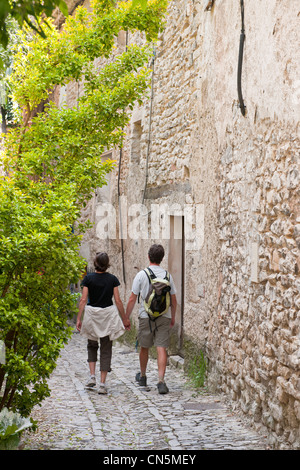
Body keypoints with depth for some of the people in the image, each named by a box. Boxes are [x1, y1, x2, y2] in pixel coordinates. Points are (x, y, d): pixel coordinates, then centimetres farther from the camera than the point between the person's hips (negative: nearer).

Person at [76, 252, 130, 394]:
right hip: (109, 314, 0)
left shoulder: (88, 278, -4)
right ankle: (102, 384, 1)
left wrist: (78, 318, -7)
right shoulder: (112, 279, -2)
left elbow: (83, 299, -9)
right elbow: (118, 300, -3)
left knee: (92, 345, 22)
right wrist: (125, 319, 4)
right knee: (106, 349, 5)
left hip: (92, 314, 0)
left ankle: (92, 376, 8)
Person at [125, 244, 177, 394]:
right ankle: (161, 381, -14)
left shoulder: (141, 275, -6)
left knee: (144, 347, 16)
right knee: (161, 348, -3)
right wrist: (173, 317, 23)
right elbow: (174, 300, 8)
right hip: (164, 317, 1)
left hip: (146, 316, -1)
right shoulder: (167, 276, 2)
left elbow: (132, 299, -5)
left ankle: (142, 376, 34)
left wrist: (126, 318, 4)